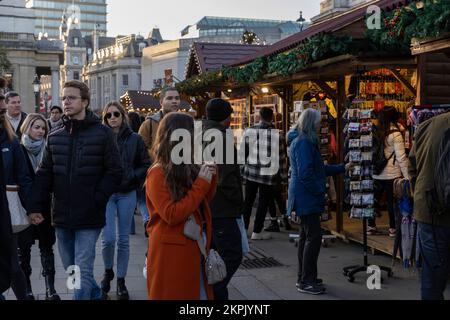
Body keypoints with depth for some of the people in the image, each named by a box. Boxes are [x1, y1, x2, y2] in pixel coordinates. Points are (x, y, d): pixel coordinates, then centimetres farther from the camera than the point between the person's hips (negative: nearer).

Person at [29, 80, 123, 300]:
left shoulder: (102, 133, -4)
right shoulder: (55, 137, 9)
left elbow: (114, 172, -5)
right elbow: (44, 174, 9)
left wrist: (96, 200, -12)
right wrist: (36, 206, 0)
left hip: (89, 216, -5)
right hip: (62, 216, 5)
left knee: (83, 270, -6)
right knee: (70, 268, 16)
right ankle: (95, 294, 39)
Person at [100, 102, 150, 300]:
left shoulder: (134, 139, 2)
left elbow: (146, 165, 5)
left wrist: (131, 177, -9)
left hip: (127, 194, 1)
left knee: (123, 239, 7)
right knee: (108, 238, -8)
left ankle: (121, 281, 19)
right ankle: (108, 272, 21)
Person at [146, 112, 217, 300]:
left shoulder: (189, 169, 8)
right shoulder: (158, 174, -14)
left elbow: (205, 201, 18)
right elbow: (171, 215, -21)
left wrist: (210, 173, 2)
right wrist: (201, 183, -18)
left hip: (196, 249, 7)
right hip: (172, 254, -7)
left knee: (200, 293, 14)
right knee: (175, 295, 4)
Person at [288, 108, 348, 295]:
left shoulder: (306, 142, 17)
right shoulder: (304, 143, -16)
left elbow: (319, 168, 22)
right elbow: (305, 173, -23)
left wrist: (342, 168, 22)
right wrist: (320, 192, -14)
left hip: (305, 198, 11)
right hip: (306, 199, -11)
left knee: (306, 236, 15)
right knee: (314, 237, -9)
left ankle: (304, 278, 23)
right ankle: (306, 282, -3)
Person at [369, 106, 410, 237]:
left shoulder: (375, 132, 1)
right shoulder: (396, 134, -11)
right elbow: (401, 157, -14)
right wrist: (407, 176, -11)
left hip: (375, 173, 4)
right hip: (392, 173, -4)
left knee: (374, 200, 13)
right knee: (392, 201, 5)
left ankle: (371, 226, 20)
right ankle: (393, 228, 12)